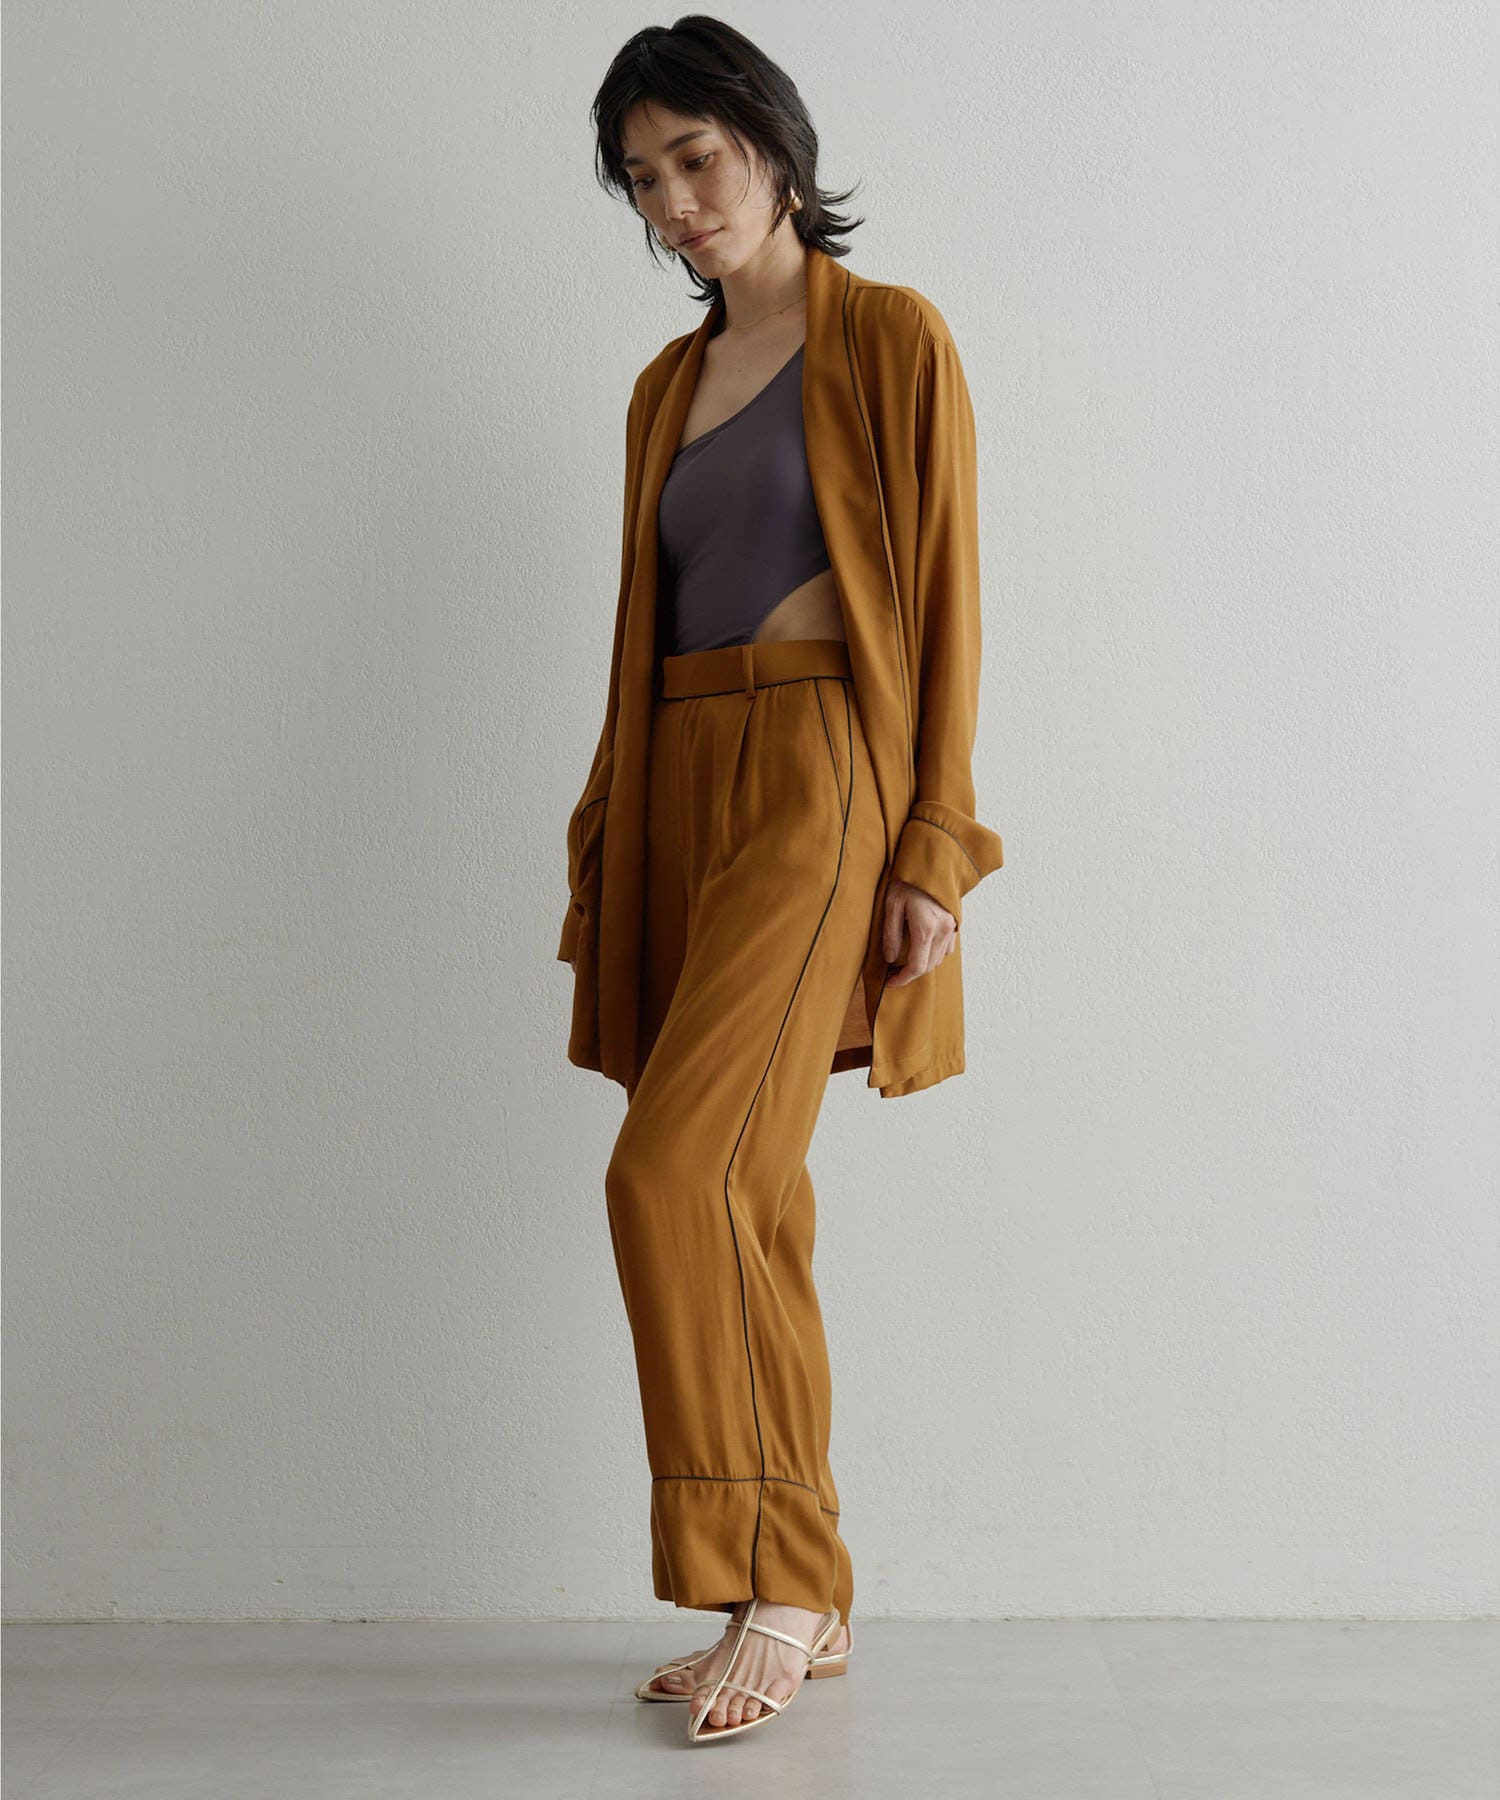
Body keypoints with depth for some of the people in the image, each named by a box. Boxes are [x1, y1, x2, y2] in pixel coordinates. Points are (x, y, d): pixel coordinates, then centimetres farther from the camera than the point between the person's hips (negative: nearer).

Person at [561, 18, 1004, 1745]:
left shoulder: (890, 338, 0)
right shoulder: (665, 386, 19)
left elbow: (942, 596, -6)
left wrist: (933, 849, -12)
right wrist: (603, 856, 14)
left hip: (820, 778, -7)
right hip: (679, 790, 7)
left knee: (676, 1170, -18)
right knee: (749, 1207, 6)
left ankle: (768, 1586, -5)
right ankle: (806, 1603, 15)